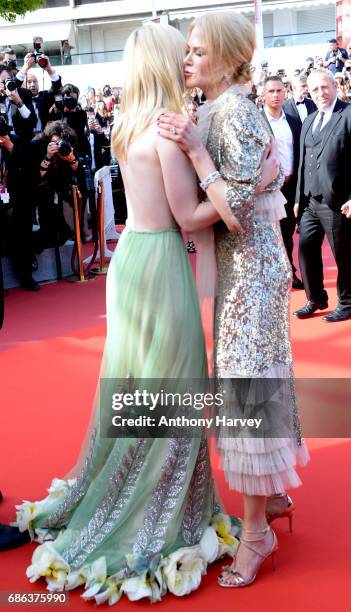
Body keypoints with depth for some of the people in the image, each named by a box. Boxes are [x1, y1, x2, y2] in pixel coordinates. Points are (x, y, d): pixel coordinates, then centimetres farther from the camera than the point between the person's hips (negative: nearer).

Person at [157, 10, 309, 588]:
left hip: (251, 266, -10)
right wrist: (192, 146, 3)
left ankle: (257, 530, 8)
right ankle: (273, 492, 33)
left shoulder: (236, 114, -18)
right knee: (250, 378, 17)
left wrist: (193, 149, -23)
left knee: (248, 382, -4)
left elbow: (237, 207, -24)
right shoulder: (220, 111, 10)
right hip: (238, 264, 10)